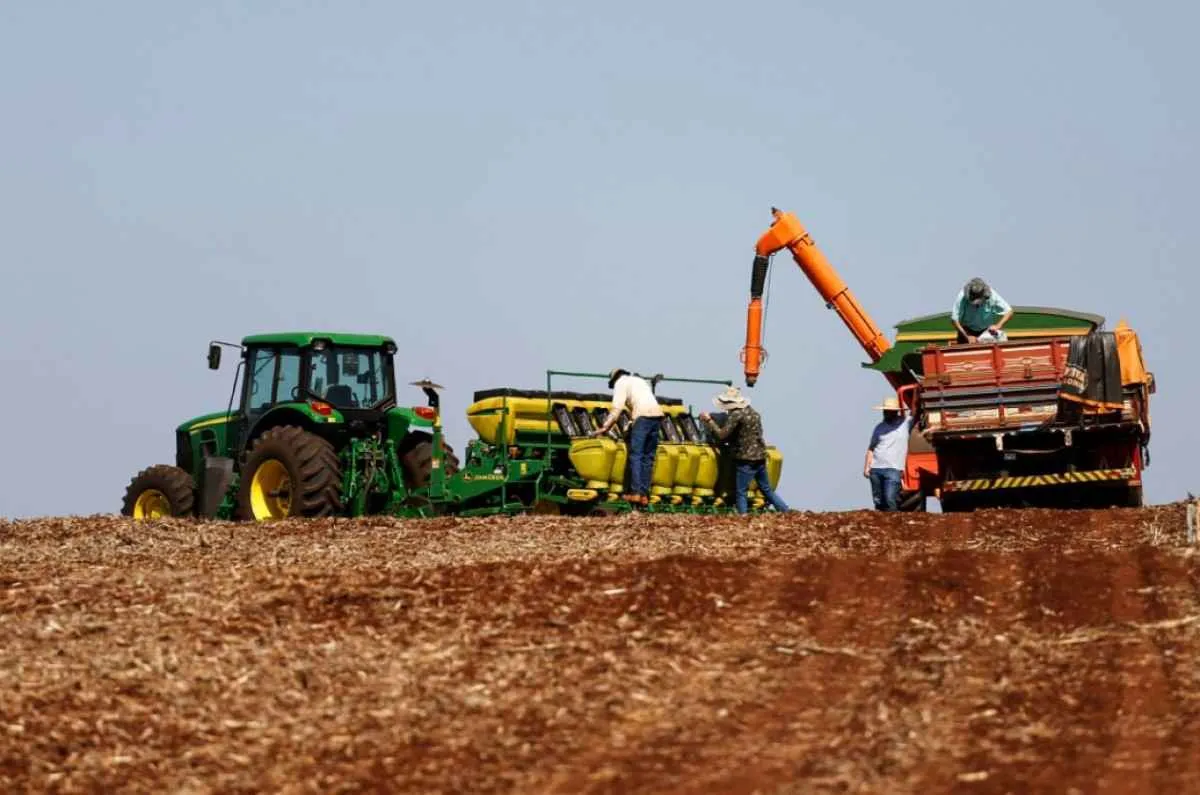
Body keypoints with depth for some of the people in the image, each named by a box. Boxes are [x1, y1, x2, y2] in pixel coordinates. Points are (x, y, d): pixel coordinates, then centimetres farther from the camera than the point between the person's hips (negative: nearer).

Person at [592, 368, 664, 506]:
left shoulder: (621, 382, 10)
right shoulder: (640, 381, 33)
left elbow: (617, 408, -1)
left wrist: (605, 427, -1)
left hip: (643, 416, -7)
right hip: (657, 413, 7)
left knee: (635, 455, -6)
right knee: (648, 457, 8)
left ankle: (636, 493, -15)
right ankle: (644, 495, 3)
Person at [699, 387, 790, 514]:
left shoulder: (737, 415, -14)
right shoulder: (753, 413, 13)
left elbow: (722, 435, -16)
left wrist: (709, 421, -6)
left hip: (746, 460, -8)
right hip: (760, 458, 8)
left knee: (740, 493, -2)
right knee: (767, 490, 16)